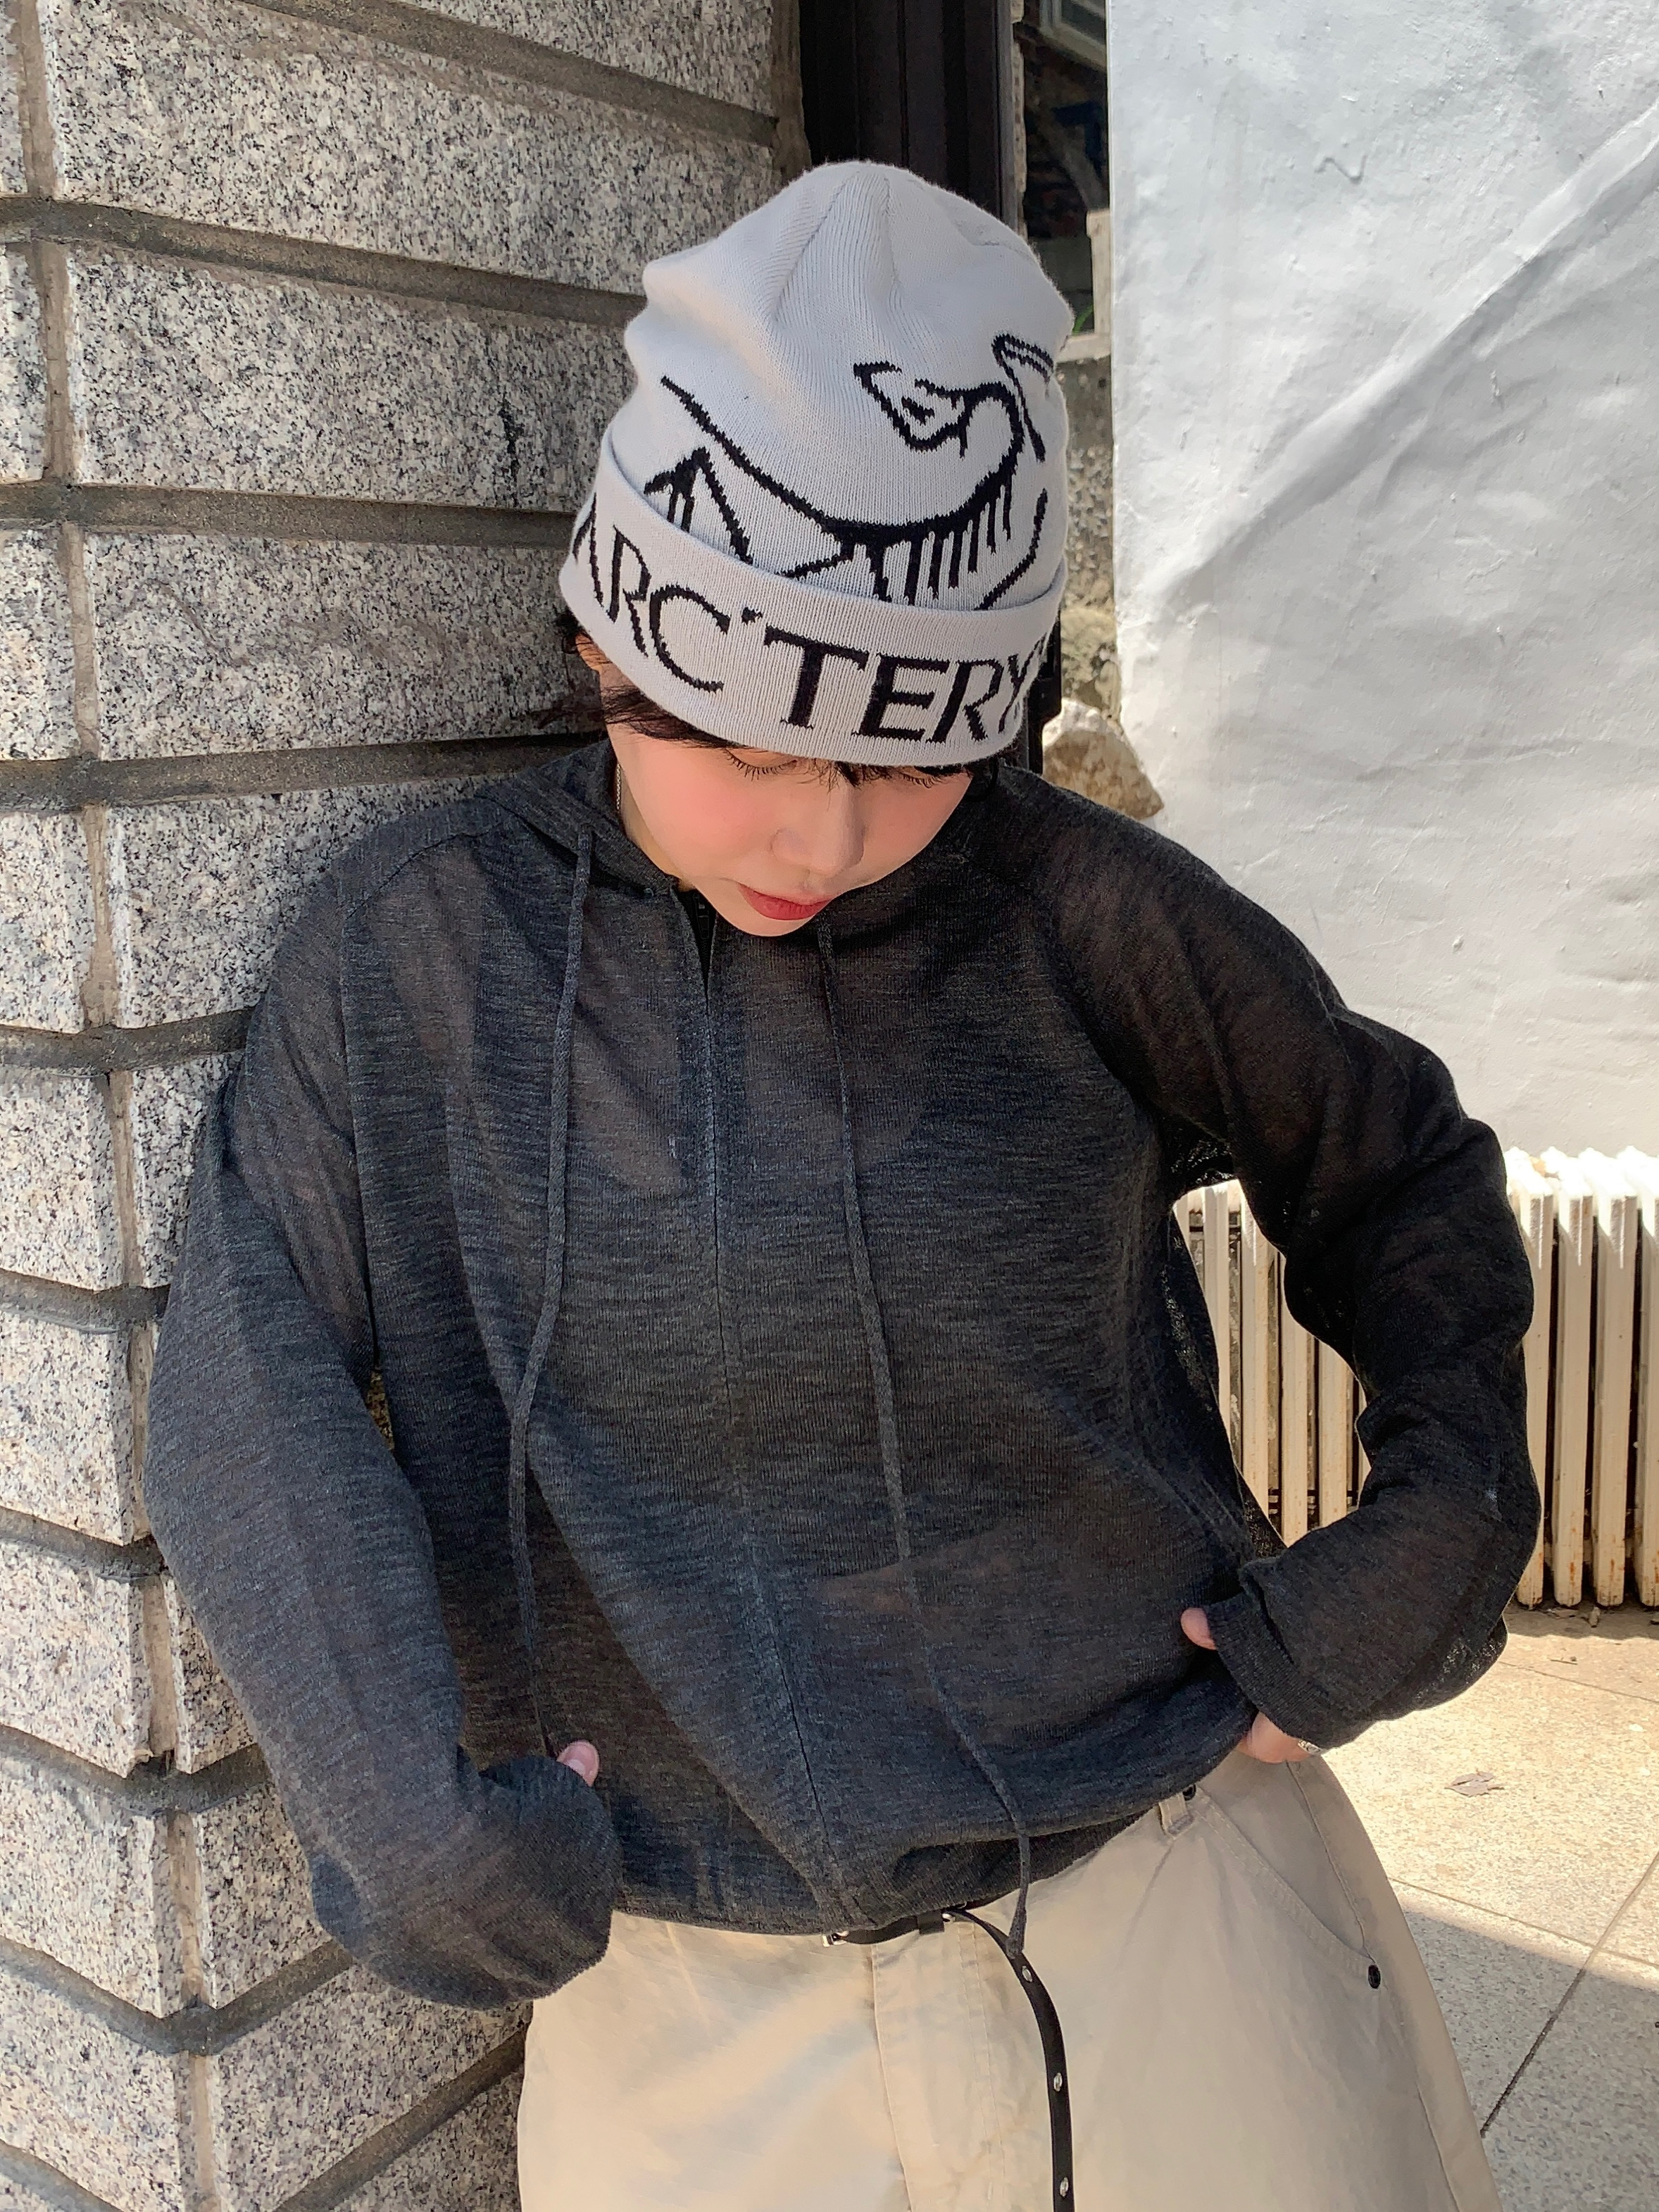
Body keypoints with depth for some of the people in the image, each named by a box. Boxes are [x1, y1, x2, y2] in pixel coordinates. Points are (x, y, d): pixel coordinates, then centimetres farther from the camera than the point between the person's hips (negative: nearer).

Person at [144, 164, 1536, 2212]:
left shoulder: (1080, 919, -8)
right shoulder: (422, 953, -7)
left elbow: (1396, 1174, 7)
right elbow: (249, 1407, -7)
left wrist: (1439, 1532, -2)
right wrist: (418, 1822, -13)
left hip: (1180, 1928, 1)